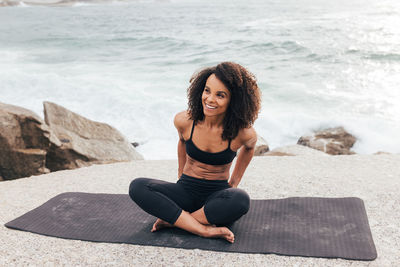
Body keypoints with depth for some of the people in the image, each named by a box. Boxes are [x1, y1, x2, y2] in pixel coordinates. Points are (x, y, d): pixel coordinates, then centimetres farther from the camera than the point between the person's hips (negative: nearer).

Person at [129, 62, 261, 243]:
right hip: (186, 191, 2)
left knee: (241, 200, -37)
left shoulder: (242, 132, -15)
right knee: (137, 187, -24)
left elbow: (249, 147, 10)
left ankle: (172, 219, -20)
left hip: (217, 195, -1)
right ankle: (204, 230, -30)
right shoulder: (184, 121, -10)